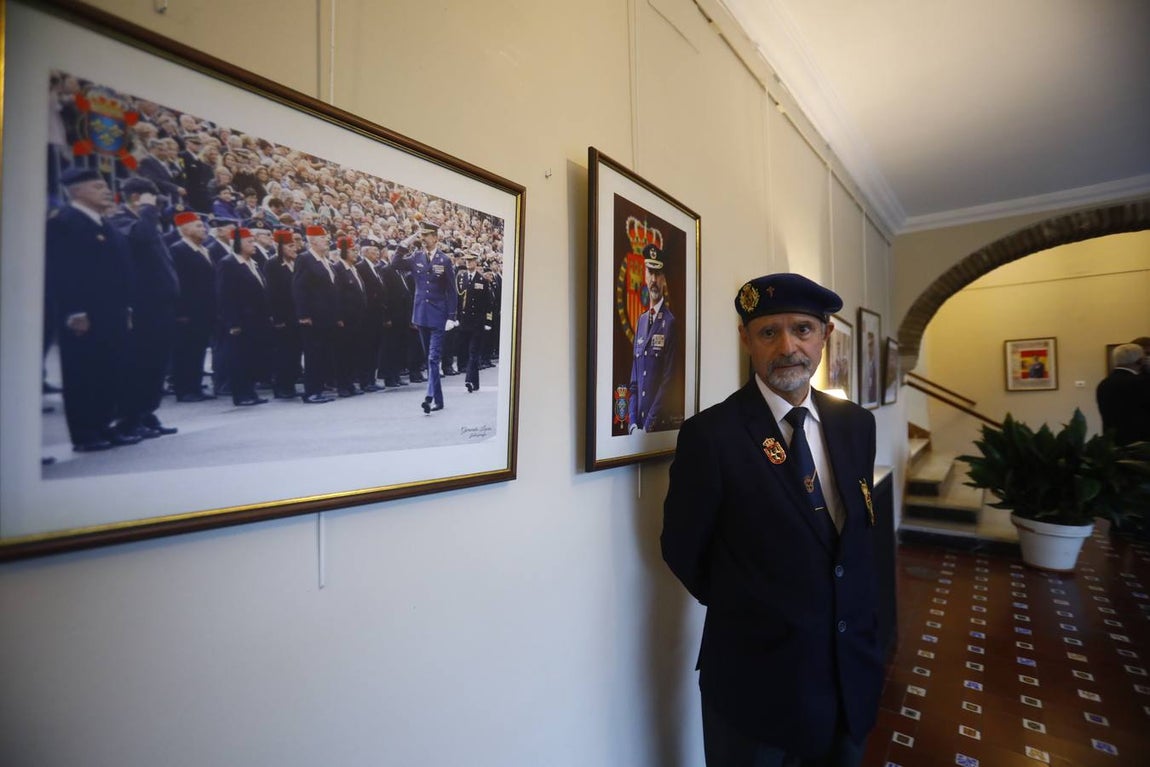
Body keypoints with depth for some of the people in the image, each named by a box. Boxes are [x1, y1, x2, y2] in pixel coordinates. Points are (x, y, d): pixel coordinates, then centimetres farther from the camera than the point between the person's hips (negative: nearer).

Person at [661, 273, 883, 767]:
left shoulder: (856, 424, -1)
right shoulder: (709, 434, -21)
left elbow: (861, 527, 10)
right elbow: (682, 550, -12)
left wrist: (856, 616, 6)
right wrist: (744, 612, 1)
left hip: (853, 670, 6)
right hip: (756, 680, -5)